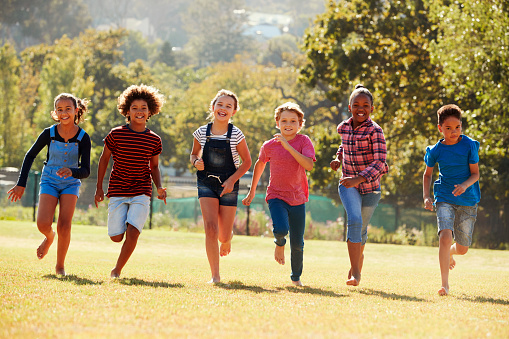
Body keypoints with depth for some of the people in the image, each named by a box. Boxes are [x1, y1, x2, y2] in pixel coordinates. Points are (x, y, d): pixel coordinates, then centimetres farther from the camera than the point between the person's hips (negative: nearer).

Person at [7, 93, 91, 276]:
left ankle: (60, 265, 7)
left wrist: (71, 171, -39)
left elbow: (86, 171, -16)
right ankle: (49, 237, 21)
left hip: (71, 184, 0)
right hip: (49, 181, 0)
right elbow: (30, 156, 0)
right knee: (43, 223, -17)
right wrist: (21, 184, -3)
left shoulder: (83, 138, -16)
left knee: (64, 226, -14)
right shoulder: (49, 134, -14)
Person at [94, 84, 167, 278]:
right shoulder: (116, 134, -6)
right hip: (117, 191, -1)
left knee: (133, 232, -16)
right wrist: (99, 188, 6)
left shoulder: (154, 140, 1)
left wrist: (159, 187, -3)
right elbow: (104, 159, 6)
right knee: (116, 237, -4)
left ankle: (117, 270, 2)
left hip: (141, 192, 1)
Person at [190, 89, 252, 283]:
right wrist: (196, 162, -12)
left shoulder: (236, 135, -9)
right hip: (206, 183, 1)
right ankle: (215, 276, -11)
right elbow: (194, 154, 12)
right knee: (211, 229, -17)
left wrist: (232, 180, -12)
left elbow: (247, 161, 0)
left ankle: (227, 240, 45)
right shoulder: (201, 133, -4)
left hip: (228, 186, 0)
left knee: (223, 235, 4)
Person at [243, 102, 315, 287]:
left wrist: (288, 146, -28)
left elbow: (309, 165, -24)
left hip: (298, 199, 0)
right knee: (281, 229, -28)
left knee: (297, 244, 5)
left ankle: (296, 277, 30)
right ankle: (279, 244, 9)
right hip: (276, 196, 0)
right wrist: (252, 191, 21)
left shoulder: (304, 141, -7)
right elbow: (260, 164, 17)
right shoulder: (269, 145, -2)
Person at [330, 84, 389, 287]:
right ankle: (355, 273, -25)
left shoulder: (375, 131, -16)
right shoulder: (344, 127, 0)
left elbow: (380, 162, -24)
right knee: (354, 220, -23)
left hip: (370, 186, -1)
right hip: (348, 184, 1)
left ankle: (357, 260, 45)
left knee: (361, 228, 14)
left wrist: (359, 178, -36)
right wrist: (338, 158, 5)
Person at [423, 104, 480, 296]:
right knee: (445, 236, -24)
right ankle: (445, 284, -19)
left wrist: (465, 185, -24)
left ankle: (449, 253, 47)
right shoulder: (436, 151, -2)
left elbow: (475, 173, -3)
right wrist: (426, 197, 0)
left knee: (462, 248, 7)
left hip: (467, 200, 0)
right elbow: (427, 174, 13)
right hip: (444, 199, 0)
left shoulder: (469, 146, -6)